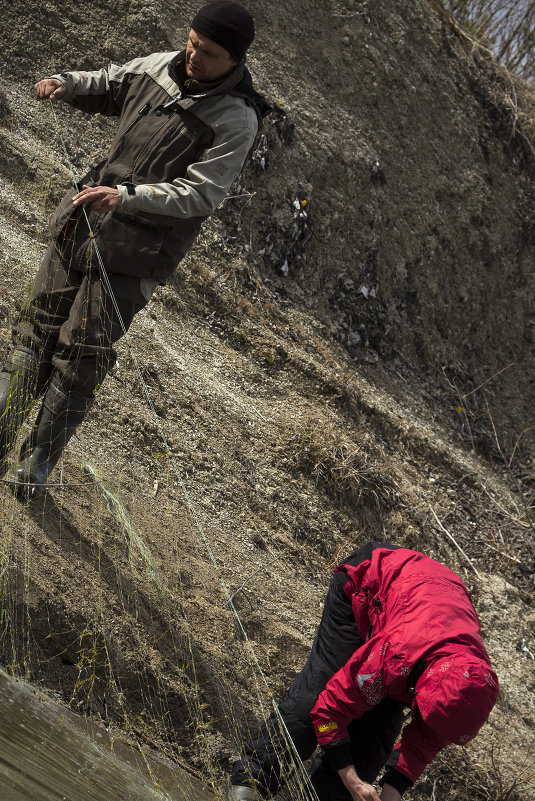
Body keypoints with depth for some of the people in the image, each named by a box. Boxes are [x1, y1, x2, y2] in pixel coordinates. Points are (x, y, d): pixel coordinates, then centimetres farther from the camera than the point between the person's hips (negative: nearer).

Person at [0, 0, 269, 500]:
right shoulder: (160, 66, 5)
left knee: (81, 355, -3)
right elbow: (105, 88, 22)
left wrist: (126, 196, -31)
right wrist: (67, 83, 0)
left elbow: (200, 194, -20)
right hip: (84, 221, 6)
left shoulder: (236, 120, -14)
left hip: (134, 251, -6)